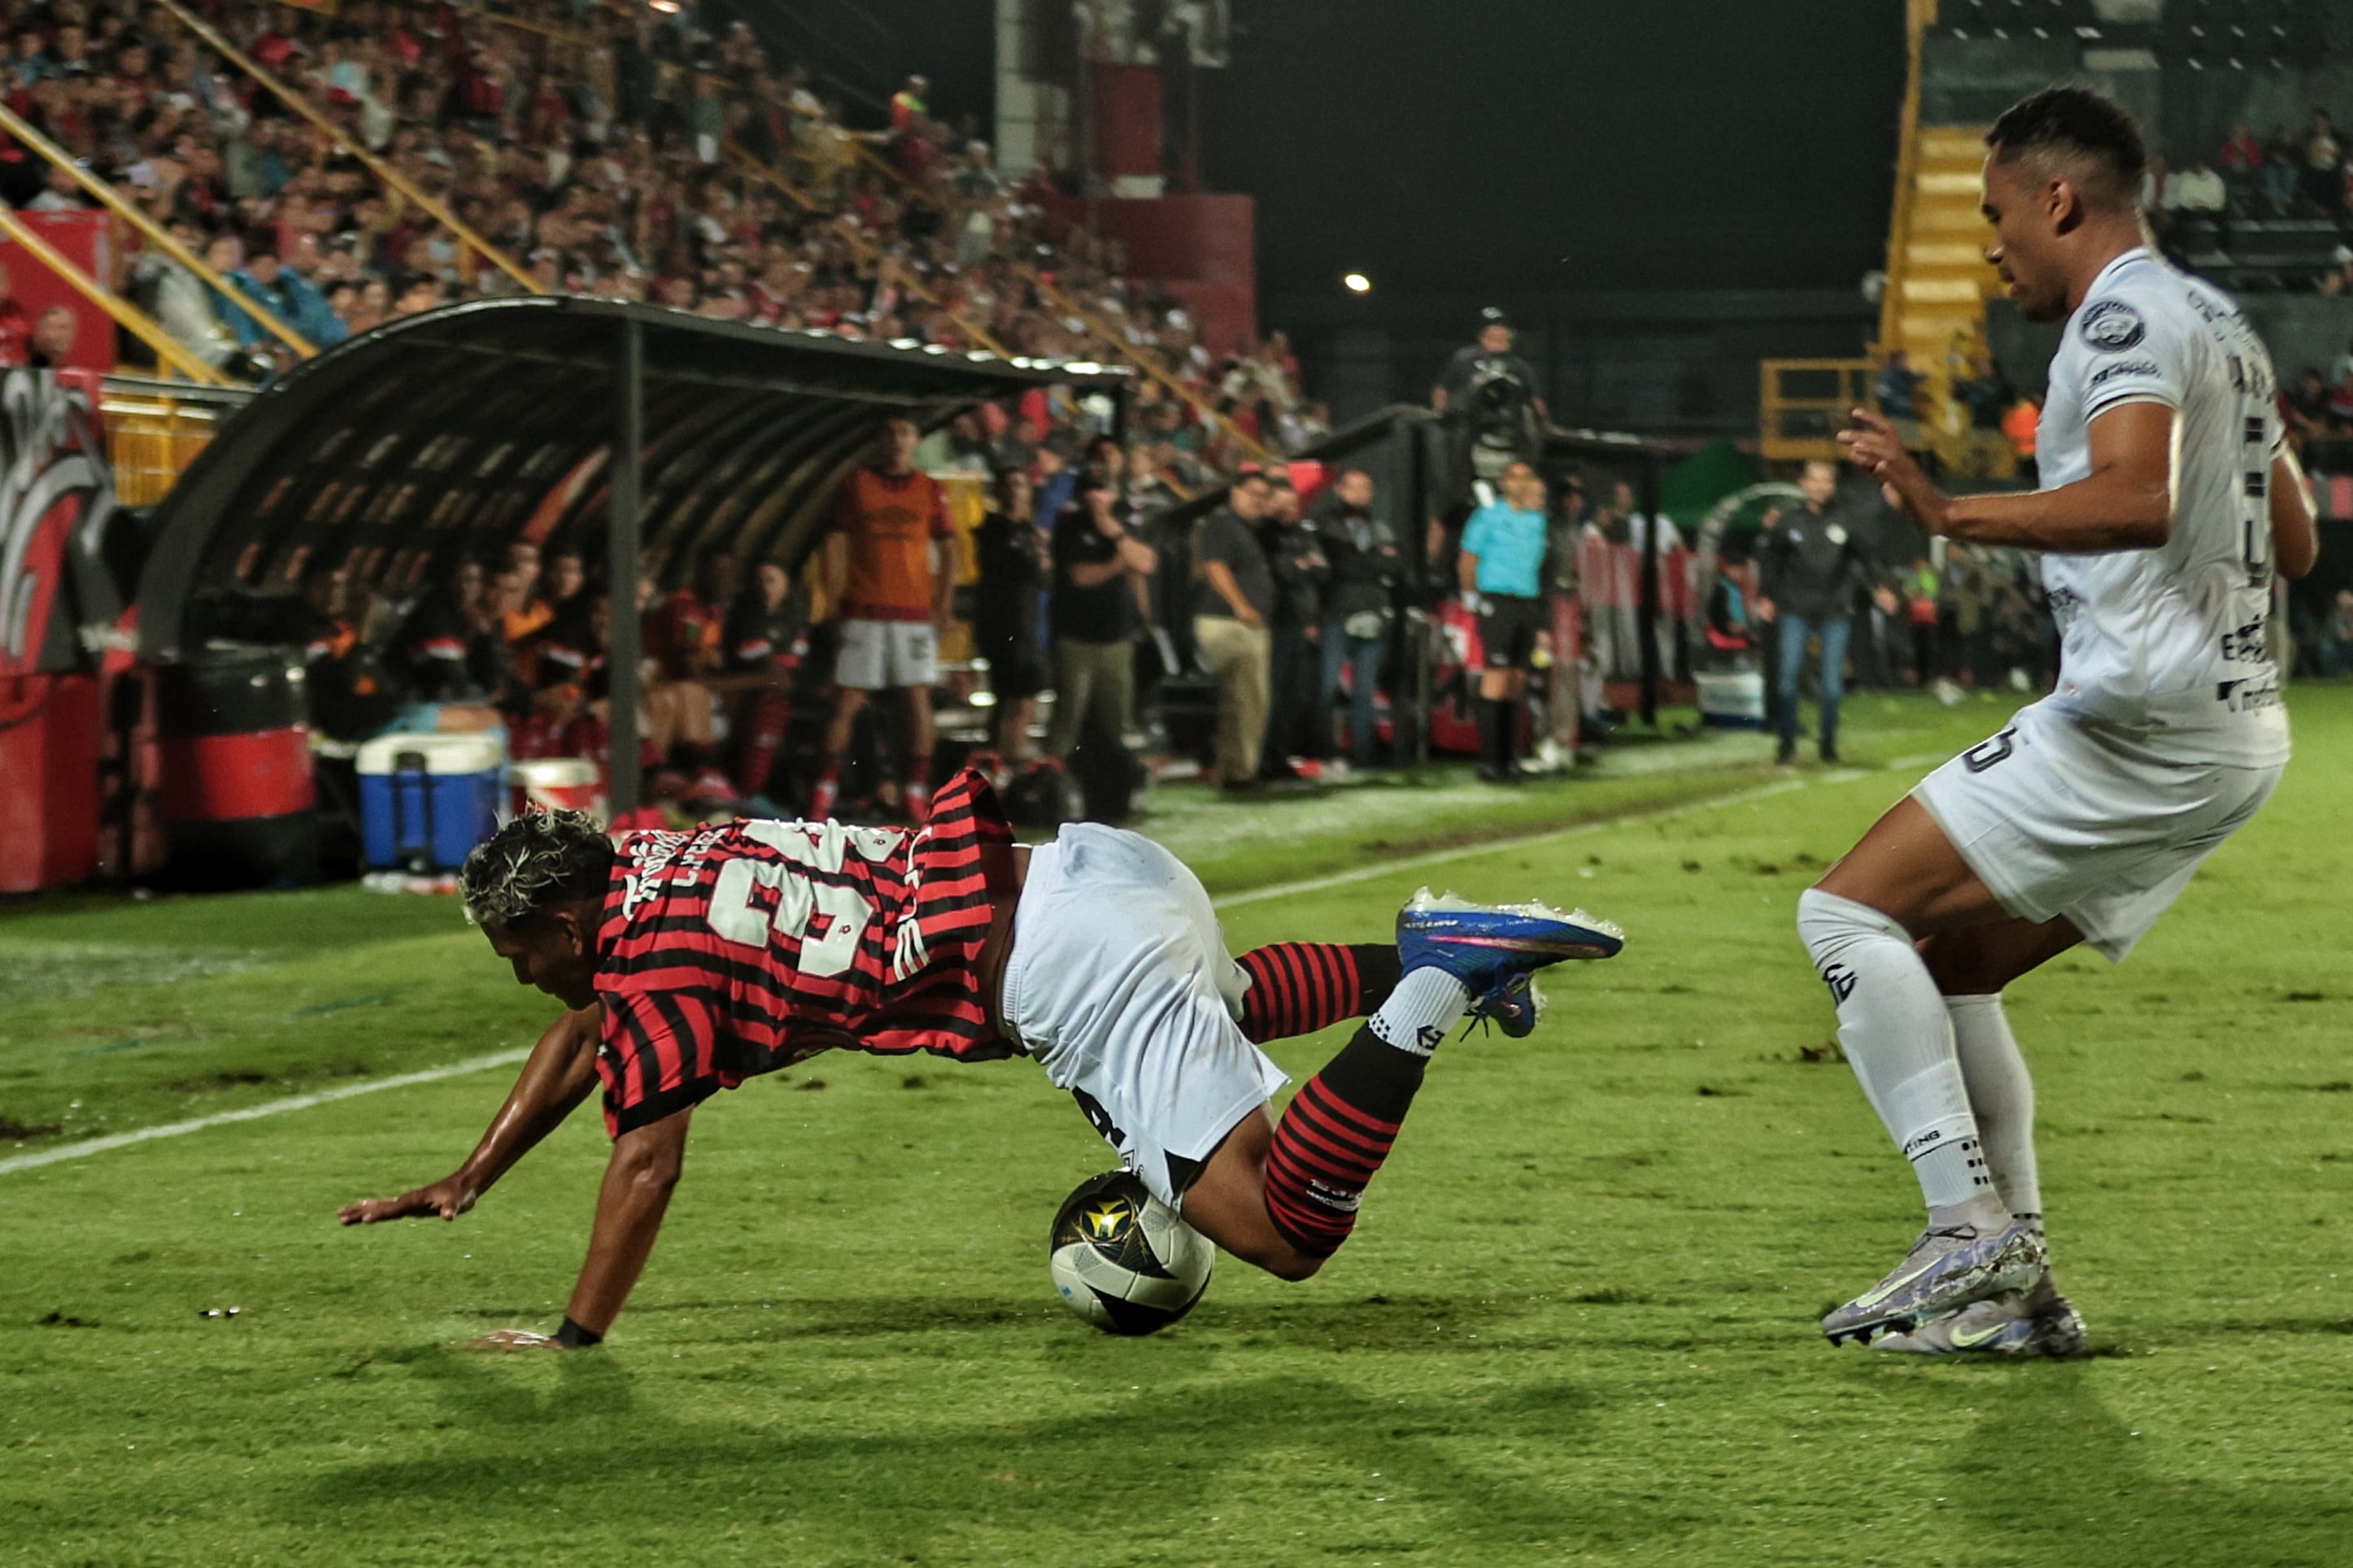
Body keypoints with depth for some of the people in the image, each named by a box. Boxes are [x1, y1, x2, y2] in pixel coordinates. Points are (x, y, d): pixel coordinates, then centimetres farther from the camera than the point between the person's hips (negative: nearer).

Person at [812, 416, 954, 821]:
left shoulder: (931, 491, 8)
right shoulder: (858, 484, 5)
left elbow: (947, 553, 11)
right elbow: (836, 544, 5)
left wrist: (942, 605, 1)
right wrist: (834, 602, -3)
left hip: (914, 614, 1)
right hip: (863, 613, -1)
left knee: (919, 700, -4)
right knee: (846, 702, -3)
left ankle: (916, 793, 1)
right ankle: (824, 791, -1)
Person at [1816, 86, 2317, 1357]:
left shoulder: (2125, 314, -10)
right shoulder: (2218, 324, 21)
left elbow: (2139, 500, -28)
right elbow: (2294, 545, 27)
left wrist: (1954, 516, -33)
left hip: (2142, 714, -10)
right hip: (2235, 729, 10)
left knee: (1850, 911, -8)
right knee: (1947, 964, 15)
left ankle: (1972, 1233, -15)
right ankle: (2013, 1287, 9)